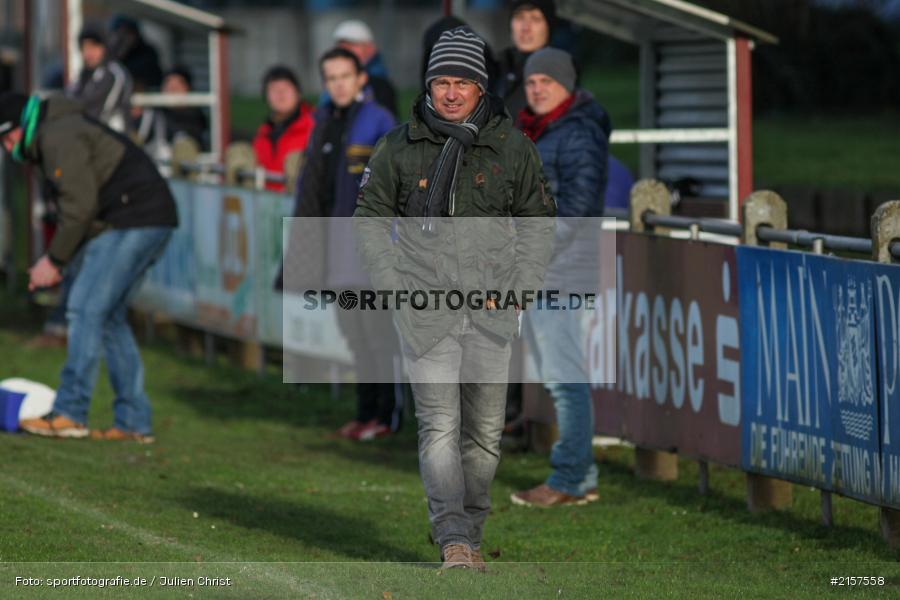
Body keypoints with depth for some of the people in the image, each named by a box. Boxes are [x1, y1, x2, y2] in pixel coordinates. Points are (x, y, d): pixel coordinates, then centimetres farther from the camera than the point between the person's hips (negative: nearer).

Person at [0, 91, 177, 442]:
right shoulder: (56, 135, 23)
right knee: (110, 317, 13)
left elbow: (80, 206, -17)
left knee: (87, 310, -11)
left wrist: (55, 260, -10)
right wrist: (56, 261, 12)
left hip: (133, 222, -11)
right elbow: (75, 205, 22)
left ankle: (69, 414, -12)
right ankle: (133, 422, 12)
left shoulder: (58, 139, -11)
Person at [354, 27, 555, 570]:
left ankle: (472, 533, 20)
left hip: (491, 310, 2)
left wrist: (519, 286, 0)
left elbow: (539, 222, 12)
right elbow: (370, 218, 10)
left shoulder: (513, 148, 3)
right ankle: (452, 540, -14)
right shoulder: (401, 147, 1)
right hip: (425, 309, -2)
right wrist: (394, 285, 0)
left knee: (486, 430, 7)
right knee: (439, 426, -11)